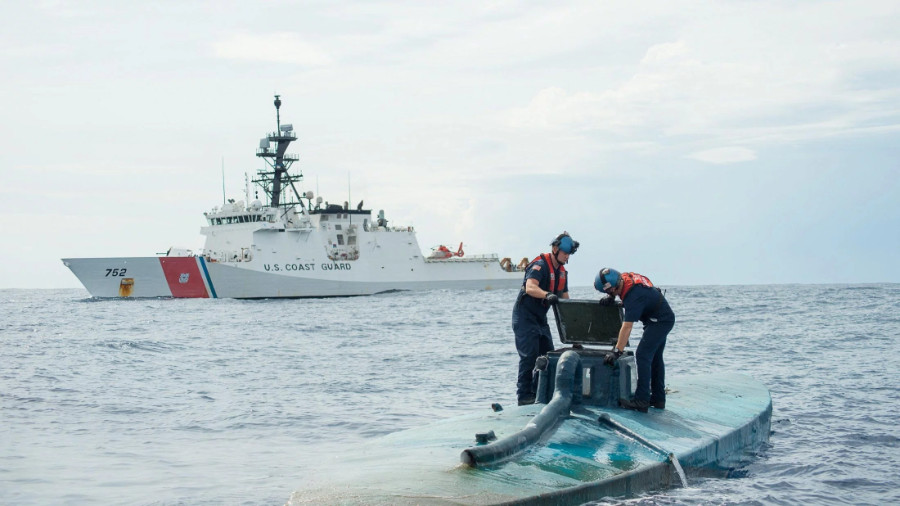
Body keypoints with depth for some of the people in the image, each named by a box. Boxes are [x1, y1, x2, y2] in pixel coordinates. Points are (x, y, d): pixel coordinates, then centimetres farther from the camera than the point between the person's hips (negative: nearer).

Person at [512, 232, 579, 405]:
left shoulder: (561, 271, 10)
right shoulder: (540, 265, -19)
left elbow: (565, 297, 14)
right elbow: (530, 288, -36)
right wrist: (547, 295, -53)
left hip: (540, 317, 9)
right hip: (525, 315, -9)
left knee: (548, 355, 6)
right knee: (529, 355, -12)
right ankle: (524, 395, -8)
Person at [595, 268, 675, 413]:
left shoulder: (634, 296, -33)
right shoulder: (625, 277, -7)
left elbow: (627, 327, -35)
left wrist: (617, 352, -35)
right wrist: (611, 298, 2)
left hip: (660, 321, -10)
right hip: (664, 318, 10)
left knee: (642, 355, -16)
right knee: (655, 358, 15)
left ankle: (641, 401, -20)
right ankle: (658, 399, 21)